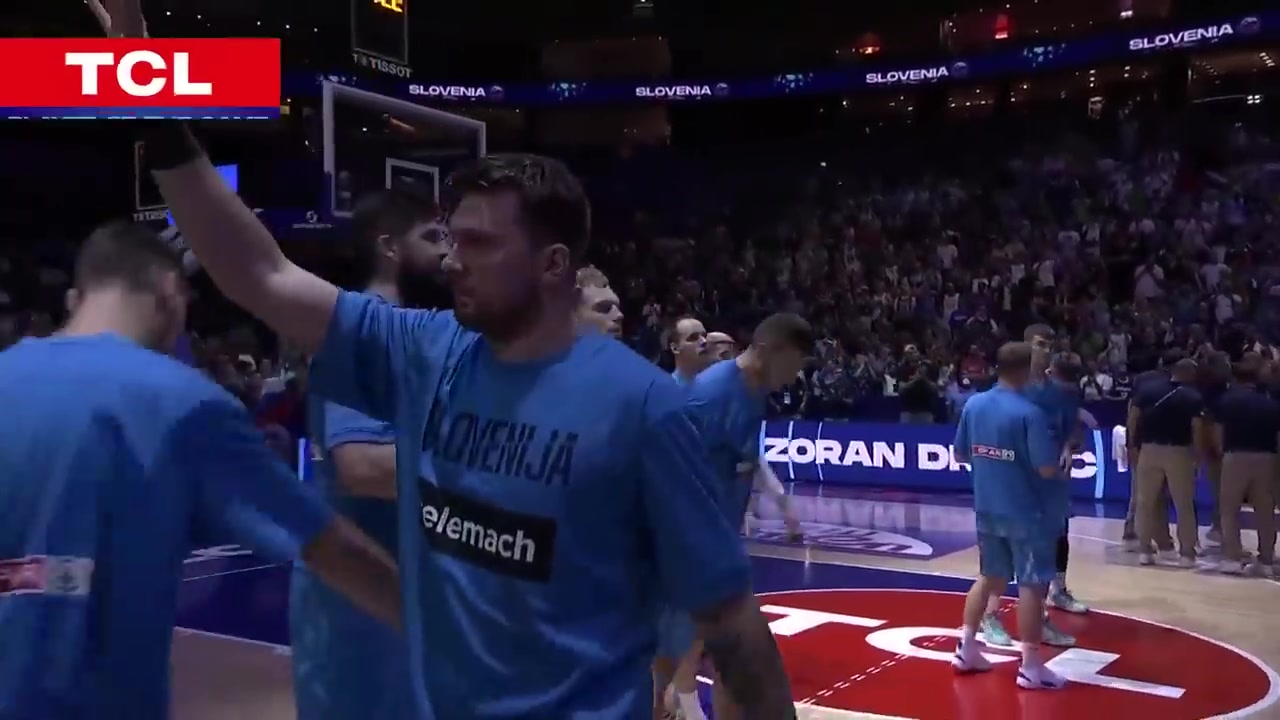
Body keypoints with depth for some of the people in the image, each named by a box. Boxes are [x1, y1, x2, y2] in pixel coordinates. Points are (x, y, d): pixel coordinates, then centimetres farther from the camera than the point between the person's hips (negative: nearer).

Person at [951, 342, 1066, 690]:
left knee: (989, 577, 20)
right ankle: (1030, 667, 8)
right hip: (1025, 511, -6)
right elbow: (1047, 469, -19)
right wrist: (1061, 459, 1)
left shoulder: (973, 404, 0)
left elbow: (960, 455, 9)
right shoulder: (1029, 413, -18)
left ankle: (966, 649, 24)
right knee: (1032, 584, 3)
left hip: (987, 508, 6)